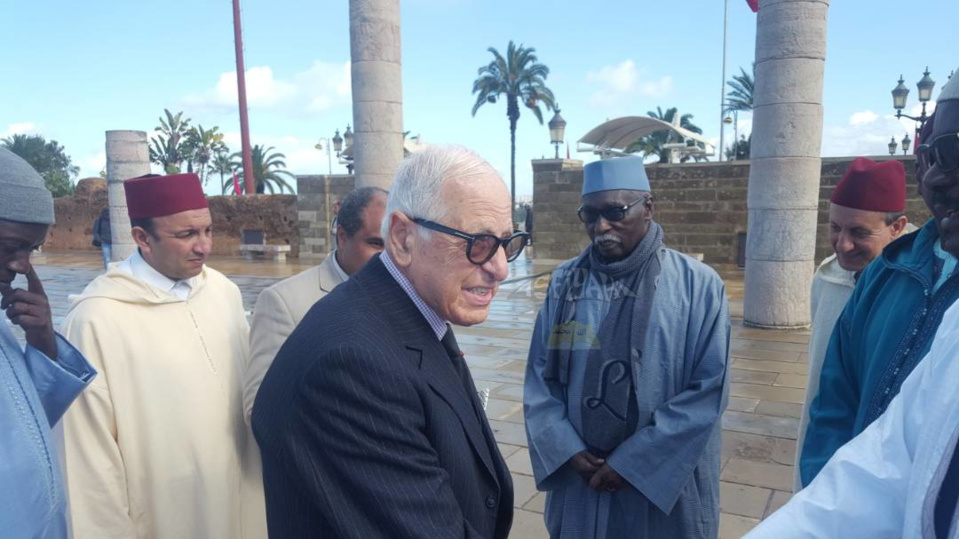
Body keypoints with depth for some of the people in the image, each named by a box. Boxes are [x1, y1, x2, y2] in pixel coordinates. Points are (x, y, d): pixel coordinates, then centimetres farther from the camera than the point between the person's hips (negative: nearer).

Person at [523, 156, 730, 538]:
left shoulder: (698, 286, -10)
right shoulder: (565, 282, -1)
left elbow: (708, 390, -12)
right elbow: (539, 378, 1)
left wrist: (631, 462, -13)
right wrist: (567, 450, -11)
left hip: (665, 484, -2)